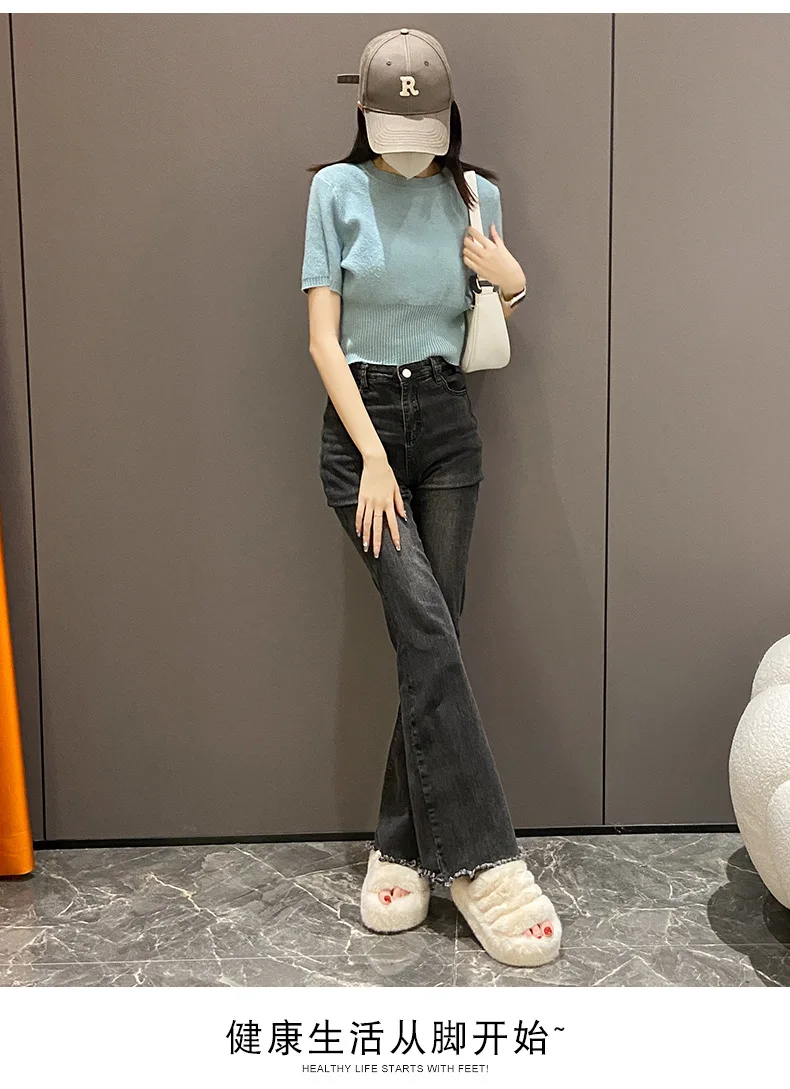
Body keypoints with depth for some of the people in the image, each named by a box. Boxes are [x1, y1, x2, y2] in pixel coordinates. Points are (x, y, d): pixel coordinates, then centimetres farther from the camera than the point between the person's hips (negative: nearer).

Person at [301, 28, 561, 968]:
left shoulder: (475, 195, 10)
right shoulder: (338, 190, 1)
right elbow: (324, 338, -4)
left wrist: (513, 284, -3)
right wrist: (373, 457, -13)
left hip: (448, 425, 3)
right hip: (360, 423, -3)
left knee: (429, 640, -1)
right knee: (428, 629, -17)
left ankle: (401, 849, 10)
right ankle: (478, 859, -10)